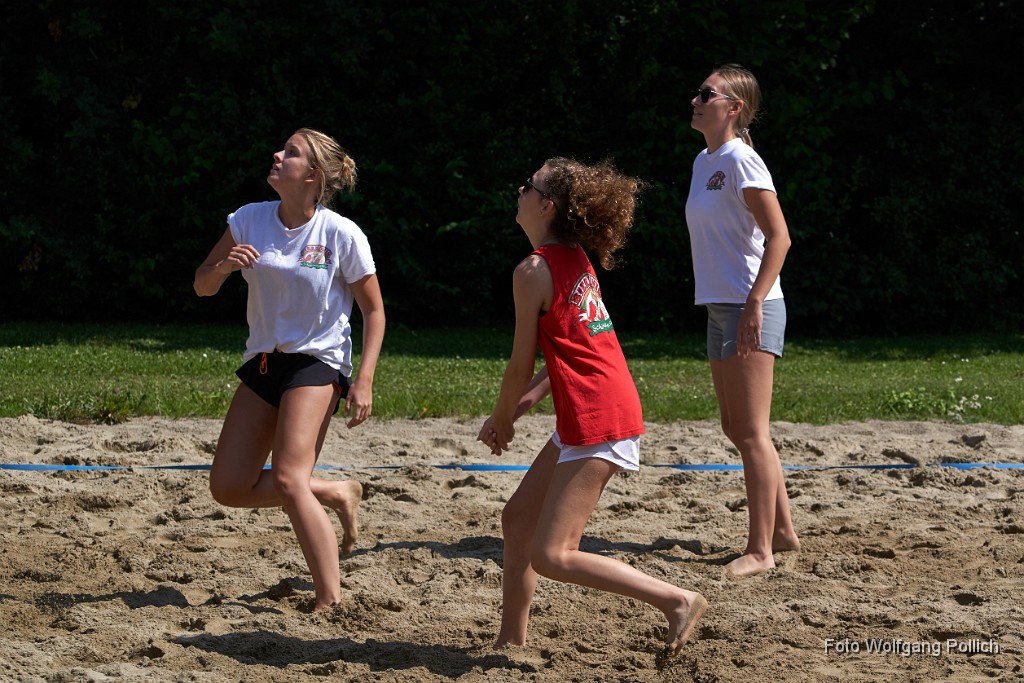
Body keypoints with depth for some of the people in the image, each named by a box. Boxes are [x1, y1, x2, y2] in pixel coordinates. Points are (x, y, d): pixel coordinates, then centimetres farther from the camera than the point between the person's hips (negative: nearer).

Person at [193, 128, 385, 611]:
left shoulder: (343, 235, -12)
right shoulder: (250, 220, -1)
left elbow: (373, 311, -3)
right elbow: (202, 287, 4)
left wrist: (364, 382, -13)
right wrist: (224, 266, -19)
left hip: (318, 361, -6)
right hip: (262, 361, 6)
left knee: (287, 479, -21)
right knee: (229, 488, 1)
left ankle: (331, 603, -16)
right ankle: (335, 494, 21)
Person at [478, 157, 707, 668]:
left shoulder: (534, 270, -13)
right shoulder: (575, 260, 13)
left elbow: (521, 364, -8)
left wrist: (502, 420, 9)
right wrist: (522, 404, 13)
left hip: (596, 423, -10)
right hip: (586, 418, 10)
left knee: (551, 556, -9)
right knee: (518, 516, 18)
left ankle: (677, 601, -8)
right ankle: (512, 641, 25)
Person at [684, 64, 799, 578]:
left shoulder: (740, 160, -13)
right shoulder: (704, 161, 14)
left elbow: (779, 236, -18)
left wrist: (754, 304, -23)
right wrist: (734, 306, 18)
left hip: (750, 309, -10)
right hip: (720, 306, 10)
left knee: (751, 432, -9)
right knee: (736, 428, 15)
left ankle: (760, 549, -6)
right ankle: (782, 530, 24)